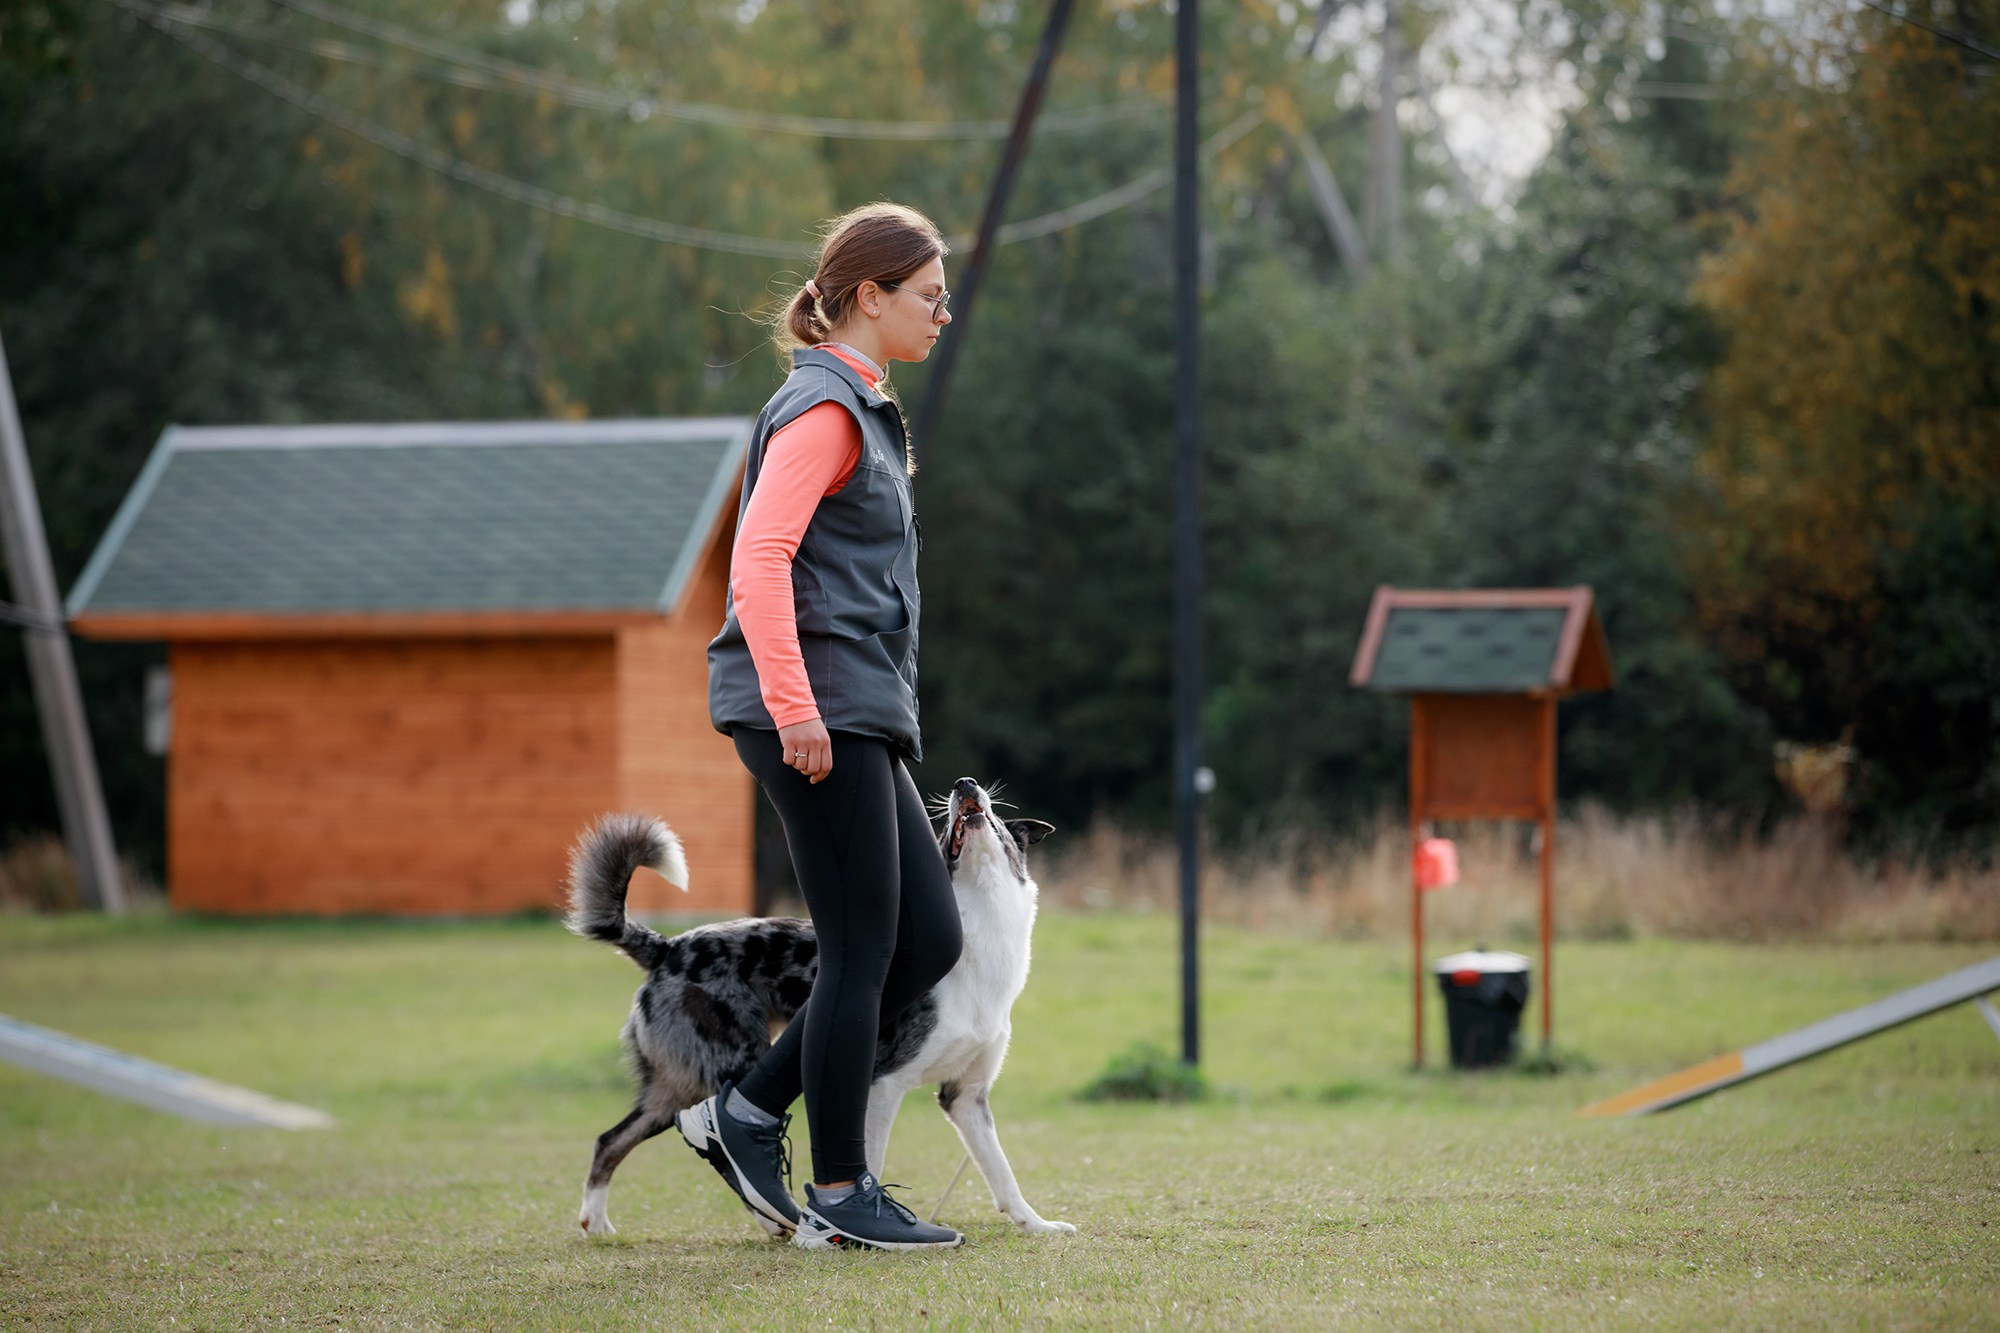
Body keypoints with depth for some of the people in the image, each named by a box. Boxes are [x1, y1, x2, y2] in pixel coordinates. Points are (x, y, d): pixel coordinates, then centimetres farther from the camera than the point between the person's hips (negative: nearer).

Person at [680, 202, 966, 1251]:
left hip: (853, 716, 10)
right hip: (816, 707, -10)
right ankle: (841, 1195, 2)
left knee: (929, 939, 7)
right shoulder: (821, 408, -10)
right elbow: (760, 557, -21)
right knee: (863, 952, -6)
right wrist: (793, 707, -26)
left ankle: (747, 1114, 11)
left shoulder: (857, 409, 21)